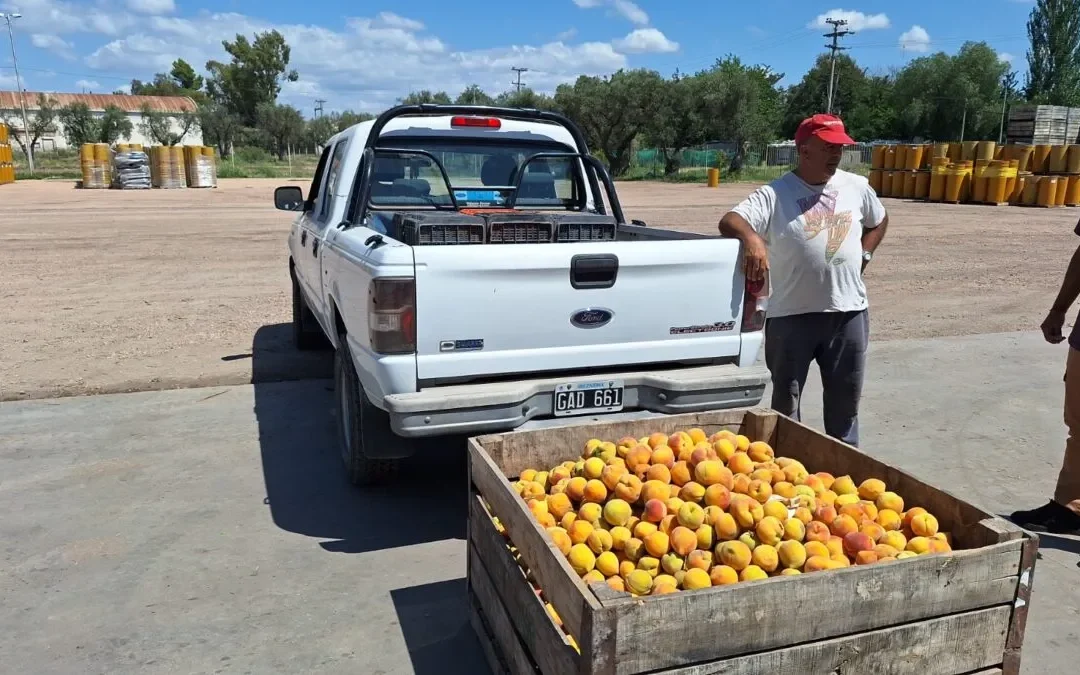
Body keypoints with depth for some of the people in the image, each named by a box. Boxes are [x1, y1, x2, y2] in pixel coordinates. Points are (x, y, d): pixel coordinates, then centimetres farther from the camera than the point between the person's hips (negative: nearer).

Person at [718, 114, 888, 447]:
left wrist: (863, 255, 10)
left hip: (849, 311, 4)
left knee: (845, 399, 17)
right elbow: (730, 220, -20)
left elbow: (879, 221, 26)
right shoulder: (774, 194, -7)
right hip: (791, 314, -4)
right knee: (786, 400, 9)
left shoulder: (857, 186, 8)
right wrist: (751, 237, -41)